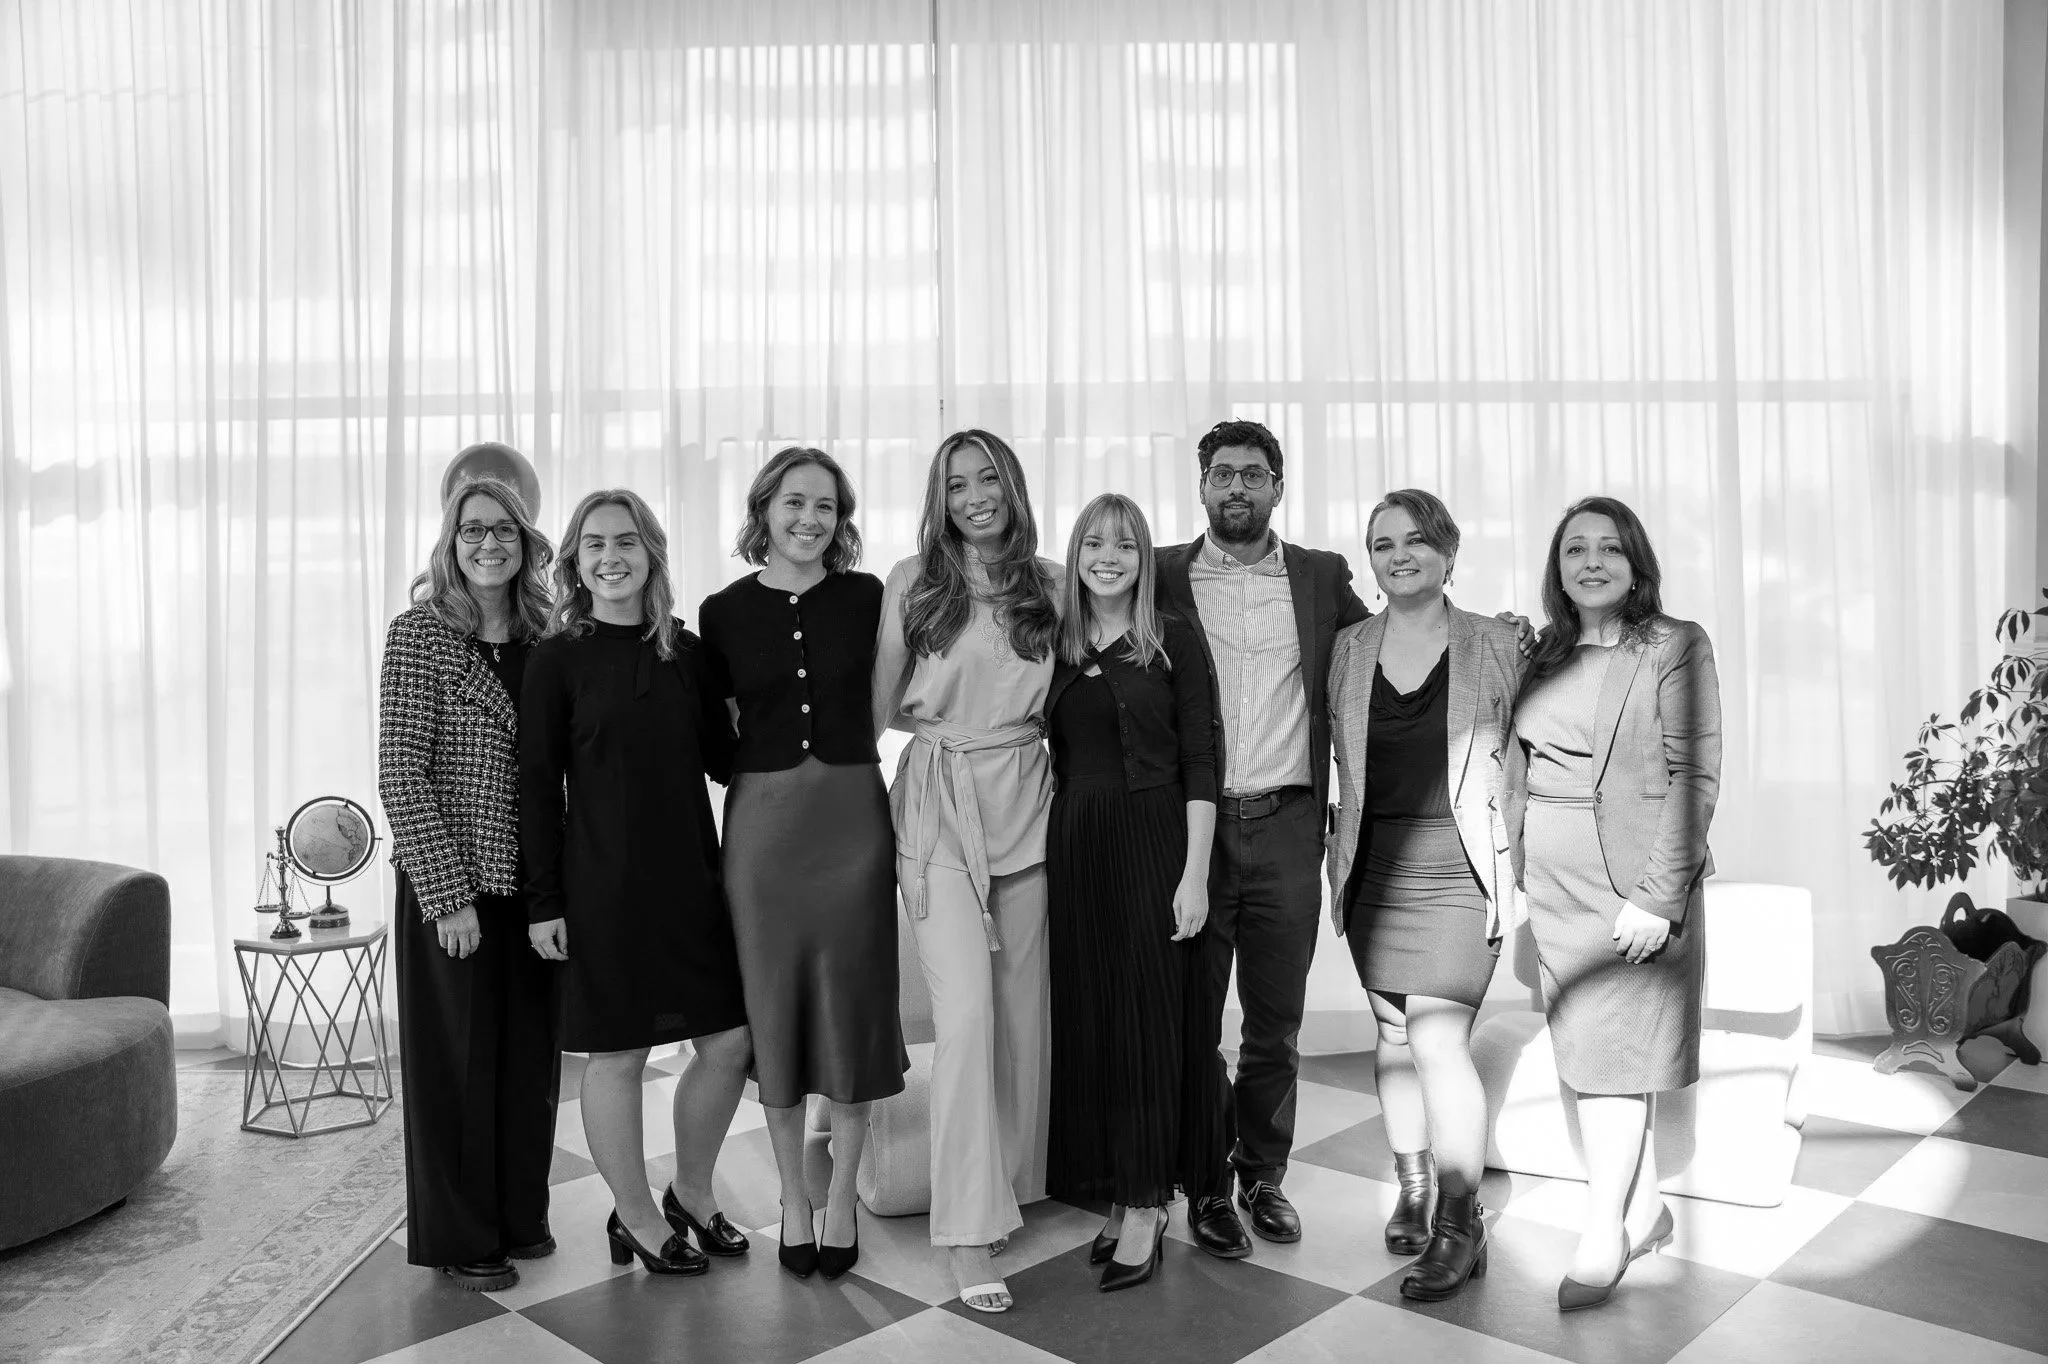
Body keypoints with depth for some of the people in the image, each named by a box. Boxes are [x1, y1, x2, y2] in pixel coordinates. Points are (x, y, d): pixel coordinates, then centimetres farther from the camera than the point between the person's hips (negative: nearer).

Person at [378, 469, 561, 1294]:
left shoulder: (542, 640, 6)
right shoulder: (420, 635, -8)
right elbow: (400, 777, -12)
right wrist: (448, 894, -15)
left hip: (534, 886, 5)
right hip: (452, 886, -5)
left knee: (531, 1053, 13)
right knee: (457, 1059, 7)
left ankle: (520, 1216, 31)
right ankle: (459, 1237, 24)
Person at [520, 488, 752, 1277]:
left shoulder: (685, 652, 6)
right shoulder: (557, 659, -4)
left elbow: (723, 758, 11)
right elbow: (537, 787, -4)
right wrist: (544, 902, -6)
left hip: (691, 874, 4)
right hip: (602, 881, -4)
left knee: (729, 1040, 7)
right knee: (618, 1054, 6)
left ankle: (692, 1193, 30)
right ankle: (636, 1218, 26)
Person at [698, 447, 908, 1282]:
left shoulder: (867, 599, 1)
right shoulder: (724, 611, 2)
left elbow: (890, 700, 9)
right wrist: (765, 764, 0)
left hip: (853, 814, 0)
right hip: (760, 821, 0)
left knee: (852, 1002, 6)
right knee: (774, 1007, 8)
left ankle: (841, 1201, 22)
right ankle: (794, 1202, 24)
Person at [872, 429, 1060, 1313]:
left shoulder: (1047, 583, 7)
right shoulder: (913, 581, -1)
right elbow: (882, 709, 3)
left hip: (1027, 801, 3)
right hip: (938, 806, -3)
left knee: (1022, 1004, 9)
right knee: (966, 1009, -11)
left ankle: (1012, 1181, 28)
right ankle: (967, 1229, -4)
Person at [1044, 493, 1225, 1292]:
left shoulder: (1172, 639, -2)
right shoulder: (1055, 644, 8)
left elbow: (1200, 762, -6)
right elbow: (1051, 756, 10)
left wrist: (1195, 874, -12)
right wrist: (1047, 859, 3)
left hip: (1153, 844, -4)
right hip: (1072, 848, 4)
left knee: (1151, 1018, 1)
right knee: (1086, 1020, 8)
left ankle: (1147, 1204, 13)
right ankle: (1125, 1195, 23)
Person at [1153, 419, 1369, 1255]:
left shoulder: (1323, 578, 8)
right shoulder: (1163, 577, 3)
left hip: (1286, 826, 2)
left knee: (1277, 1021, 11)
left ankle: (1264, 1176, 29)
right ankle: (1208, 1186, 23)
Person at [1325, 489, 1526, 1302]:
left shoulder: (1496, 648, 0)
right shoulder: (1348, 649, 7)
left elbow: (1521, 767, 1)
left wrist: (1515, 874, -3)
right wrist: (1338, 867, 10)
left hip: (1458, 868, -3)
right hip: (1375, 865, 4)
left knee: (1437, 1040, -11)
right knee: (1393, 1033, 13)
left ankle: (1460, 1226, 3)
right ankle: (1412, 1185, 30)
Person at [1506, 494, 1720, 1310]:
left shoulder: (1675, 647, -5)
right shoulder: (1544, 656, 12)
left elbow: (1695, 777, -11)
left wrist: (1656, 897, -16)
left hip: (1633, 880, -5)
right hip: (1552, 880, 5)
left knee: (1611, 1049, -2)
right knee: (1585, 1048, 10)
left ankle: (1603, 1235, 9)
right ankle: (1644, 1209, 26)